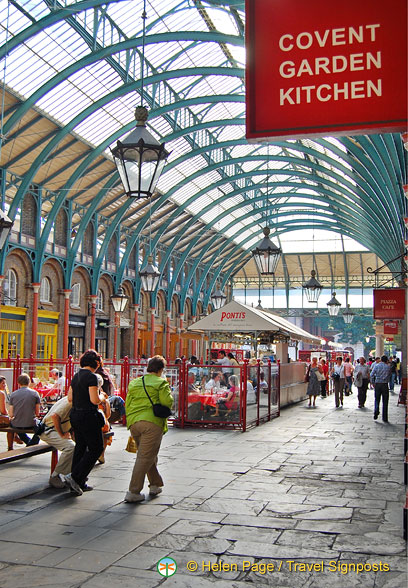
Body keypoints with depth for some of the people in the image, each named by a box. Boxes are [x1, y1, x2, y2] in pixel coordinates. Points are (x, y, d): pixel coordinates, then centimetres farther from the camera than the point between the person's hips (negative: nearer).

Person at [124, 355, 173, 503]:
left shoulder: (134, 383, 18)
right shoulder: (161, 382, 0)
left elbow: (127, 405, 17)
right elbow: (167, 402, -9)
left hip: (134, 423, 6)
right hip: (152, 422, -6)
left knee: (149, 455, 22)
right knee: (145, 457, -4)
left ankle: (155, 485, 31)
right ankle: (133, 492, -6)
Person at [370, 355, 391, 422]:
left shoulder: (376, 366, 1)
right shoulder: (388, 367, 1)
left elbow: (371, 375, -4)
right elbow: (390, 376, 9)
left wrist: (373, 383, 3)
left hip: (377, 384, 1)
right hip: (385, 384, 0)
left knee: (377, 400, 13)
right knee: (385, 402, 5)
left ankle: (376, 412, -9)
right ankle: (385, 418, 7)